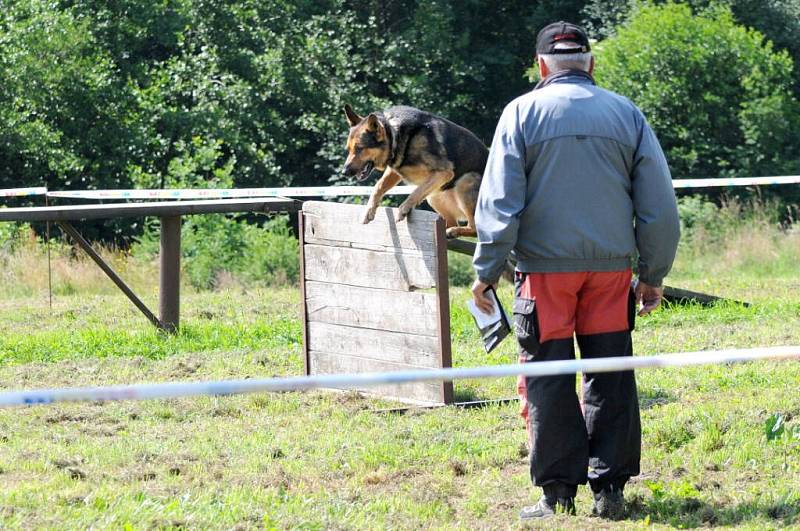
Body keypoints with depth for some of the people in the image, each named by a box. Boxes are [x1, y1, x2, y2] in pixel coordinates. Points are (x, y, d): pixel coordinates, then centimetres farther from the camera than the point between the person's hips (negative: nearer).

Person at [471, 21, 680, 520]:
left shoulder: (523, 112, 0)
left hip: (546, 267, -2)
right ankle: (610, 488, 7)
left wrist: (487, 271, -2)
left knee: (548, 380, 3)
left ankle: (559, 492, 2)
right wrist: (654, 275, 15)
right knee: (611, 378, 8)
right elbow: (659, 204, 8)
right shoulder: (627, 114, 7)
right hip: (611, 265, 2)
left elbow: (499, 201, -6)